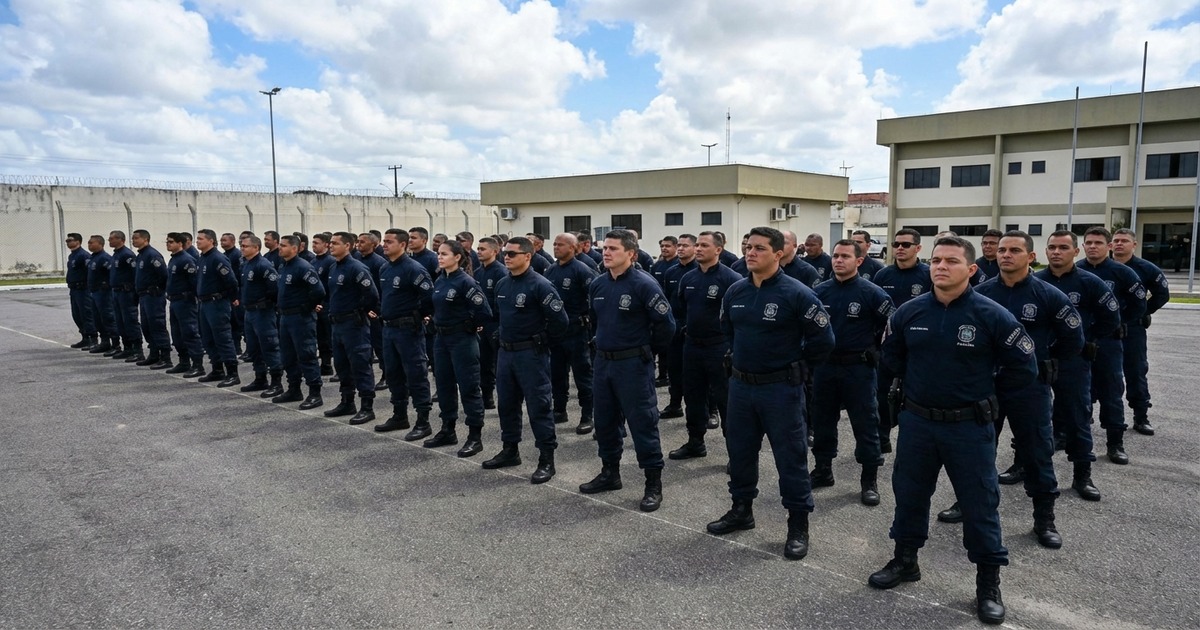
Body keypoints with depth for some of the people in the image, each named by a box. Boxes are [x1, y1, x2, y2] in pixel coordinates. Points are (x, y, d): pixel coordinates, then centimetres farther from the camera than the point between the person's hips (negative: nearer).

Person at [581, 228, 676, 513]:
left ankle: (653, 484, 11)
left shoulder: (644, 284, -15)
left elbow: (666, 324, -13)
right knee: (604, 420, 16)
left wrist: (647, 349, -2)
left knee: (642, 422, -1)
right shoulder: (597, 284, 5)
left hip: (634, 364, -7)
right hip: (603, 362, 7)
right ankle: (610, 473, 33)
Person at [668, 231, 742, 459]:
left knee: (725, 399, 0)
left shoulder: (731, 278, -12)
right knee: (693, 396, 15)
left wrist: (732, 342, -12)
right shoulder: (688, 278, 7)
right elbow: (679, 308, 21)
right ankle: (695, 442, 29)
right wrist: (684, 328, 11)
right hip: (692, 346, 7)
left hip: (720, 348, -6)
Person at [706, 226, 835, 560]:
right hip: (740, 384, 6)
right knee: (740, 450, 16)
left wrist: (796, 365, -1)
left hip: (781, 388, -6)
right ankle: (741, 509, 34)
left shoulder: (796, 294, -16)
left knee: (790, 456, 4)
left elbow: (823, 338, -11)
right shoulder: (735, 291, 3)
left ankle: (798, 525, 17)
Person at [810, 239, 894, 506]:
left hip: (858, 368, -4)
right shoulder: (820, 291, 2)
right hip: (824, 366, 4)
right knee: (822, 421, 13)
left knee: (865, 424, 4)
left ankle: (869, 479, 15)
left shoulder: (871, 293, -10)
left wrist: (871, 348, 0)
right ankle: (823, 470, 29)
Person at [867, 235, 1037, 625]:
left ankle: (988, 582, 23)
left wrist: (984, 390, 1)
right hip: (917, 421, 4)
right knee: (908, 493, 15)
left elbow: (1024, 368, -5)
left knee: (979, 504, 6)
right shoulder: (908, 312, -3)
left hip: (970, 426, -3)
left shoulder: (992, 316, -13)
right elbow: (892, 354, 16)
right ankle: (905, 560, 35)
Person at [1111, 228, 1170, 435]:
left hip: (1133, 329, -1)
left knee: (1136, 373, 3)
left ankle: (1141, 417, 11)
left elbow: (1162, 294, 3)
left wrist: (1143, 311, -1)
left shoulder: (1145, 269, -2)